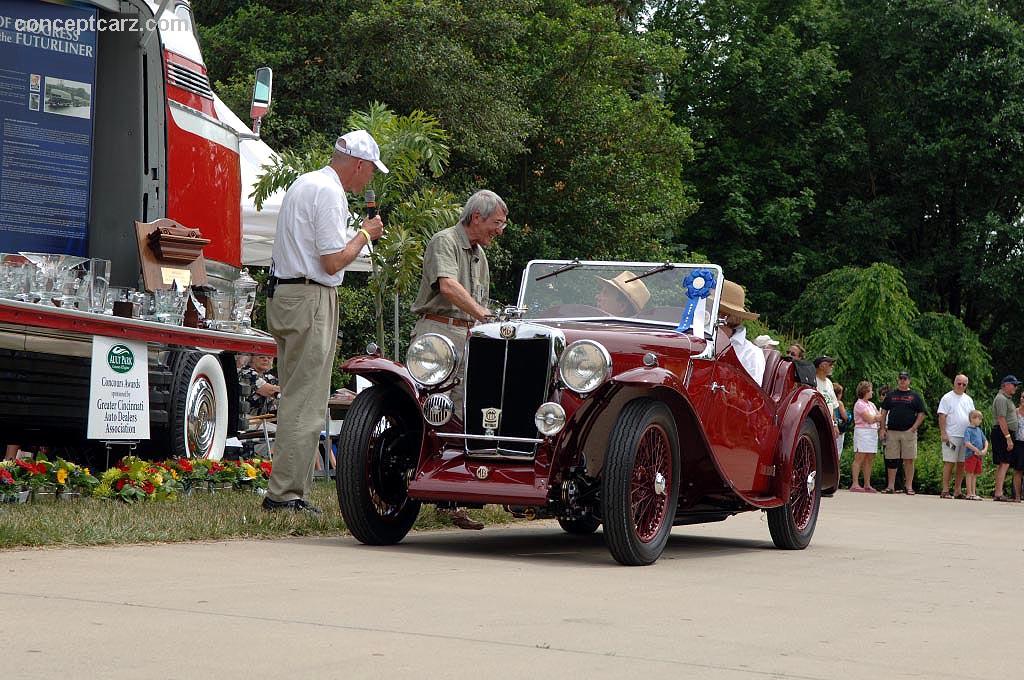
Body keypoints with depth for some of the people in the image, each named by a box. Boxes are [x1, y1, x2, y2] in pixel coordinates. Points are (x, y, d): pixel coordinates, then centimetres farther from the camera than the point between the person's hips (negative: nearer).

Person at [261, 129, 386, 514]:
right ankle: (285, 493, -9)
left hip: (282, 295, 10)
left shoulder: (303, 183, 19)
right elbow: (333, 262, -16)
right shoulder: (330, 193, -13)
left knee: (295, 399, 12)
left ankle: (288, 490, 13)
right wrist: (365, 235, -2)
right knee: (306, 404, -8)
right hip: (311, 299, -10)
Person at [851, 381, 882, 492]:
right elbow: (869, 419, -12)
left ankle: (867, 484, 8)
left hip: (872, 432, 8)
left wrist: (874, 418, -6)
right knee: (859, 458, -11)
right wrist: (878, 417, 3)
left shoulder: (871, 404, 20)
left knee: (869, 460, 6)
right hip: (862, 432, -8)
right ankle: (855, 484, -13)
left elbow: (878, 416, 14)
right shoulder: (860, 404, -7)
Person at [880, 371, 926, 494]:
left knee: (909, 460, -2)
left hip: (909, 432, -1)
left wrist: (913, 428, -7)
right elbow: (884, 412, 13)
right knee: (891, 460, 2)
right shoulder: (891, 395, 13)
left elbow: (921, 414, 5)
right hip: (892, 432, 2)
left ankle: (909, 486, 1)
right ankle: (891, 485, 6)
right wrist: (882, 428, 3)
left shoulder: (915, 396, 8)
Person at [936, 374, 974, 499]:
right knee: (949, 463, -7)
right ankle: (945, 491, -6)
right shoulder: (947, 398, -1)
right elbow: (942, 417, -6)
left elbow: (972, 417, 20)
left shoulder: (968, 399, 17)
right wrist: (943, 433, -14)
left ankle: (957, 491, 10)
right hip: (951, 436, -6)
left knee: (962, 464, 6)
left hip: (966, 436, 6)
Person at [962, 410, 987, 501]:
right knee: (970, 474, -4)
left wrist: (985, 450, -1)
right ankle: (969, 494, -3)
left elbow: (985, 441, 18)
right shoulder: (968, 430, -8)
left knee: (975, 475, 10)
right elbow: (967, 443, -17)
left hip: (979, 456, 7)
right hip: (971, 455, -7)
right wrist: (977, 450, -18)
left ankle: (974, 493, 14)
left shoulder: (979, 430, 15)